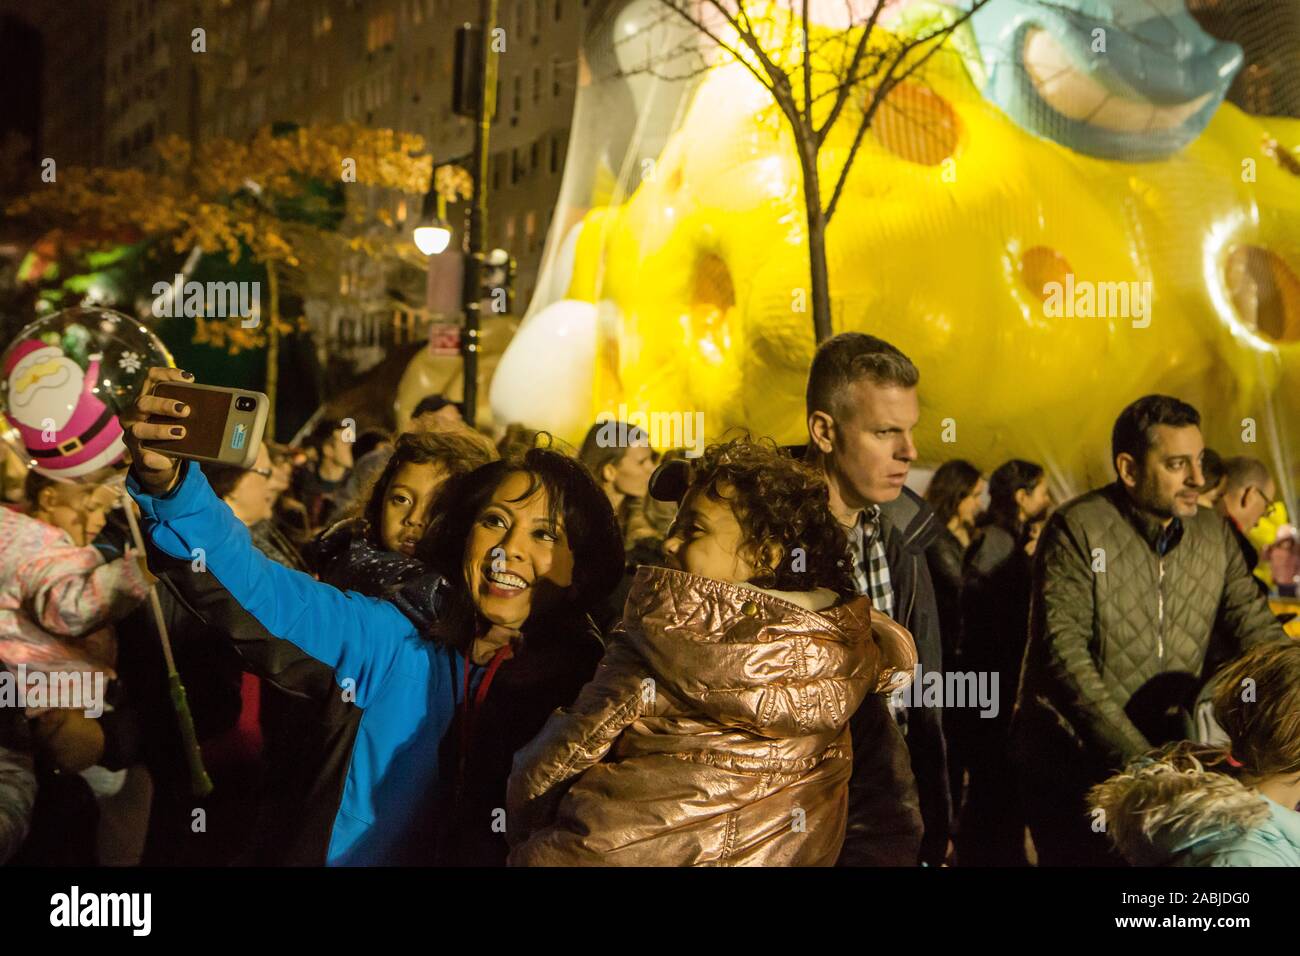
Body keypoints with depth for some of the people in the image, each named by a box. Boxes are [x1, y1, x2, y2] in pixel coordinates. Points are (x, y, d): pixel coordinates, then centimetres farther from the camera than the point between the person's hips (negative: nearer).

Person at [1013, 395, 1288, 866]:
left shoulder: (1214, 534, 4)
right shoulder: (1077, 530, -13)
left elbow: (1255, 627, 1)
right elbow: (1062, 649, -21)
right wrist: (1134, 753, -29)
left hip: (1165, 752, 5)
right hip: (1070, 757, -5)